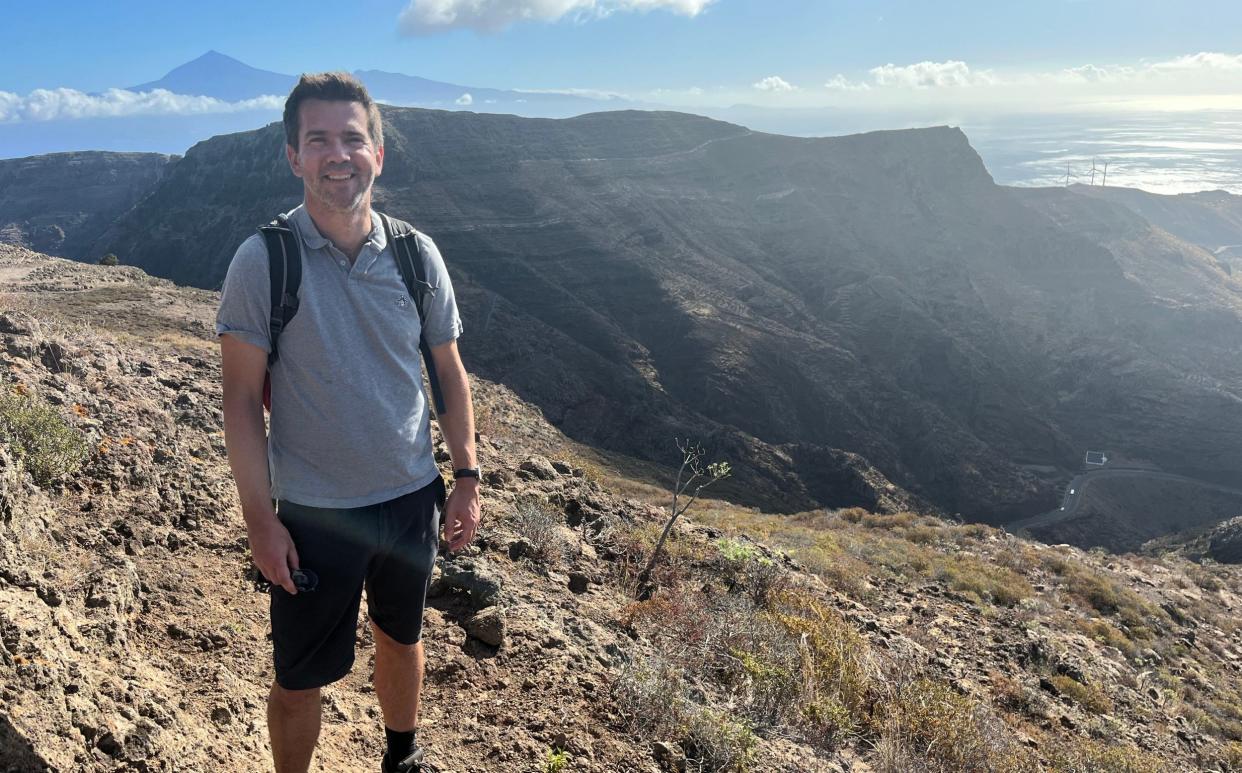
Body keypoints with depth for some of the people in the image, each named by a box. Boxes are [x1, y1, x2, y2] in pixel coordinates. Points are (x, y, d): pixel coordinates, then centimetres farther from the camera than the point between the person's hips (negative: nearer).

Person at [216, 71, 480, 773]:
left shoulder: (417, 255, -5)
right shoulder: (263, 261, -14)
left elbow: (449, 372, 4)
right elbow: (243, 399, -10)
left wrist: (467, 477, 3)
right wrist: (261, 521, -12)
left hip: (415, 499, 4)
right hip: (314, 512, -3)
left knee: (402, 638, 24)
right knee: (300, 680, 9)